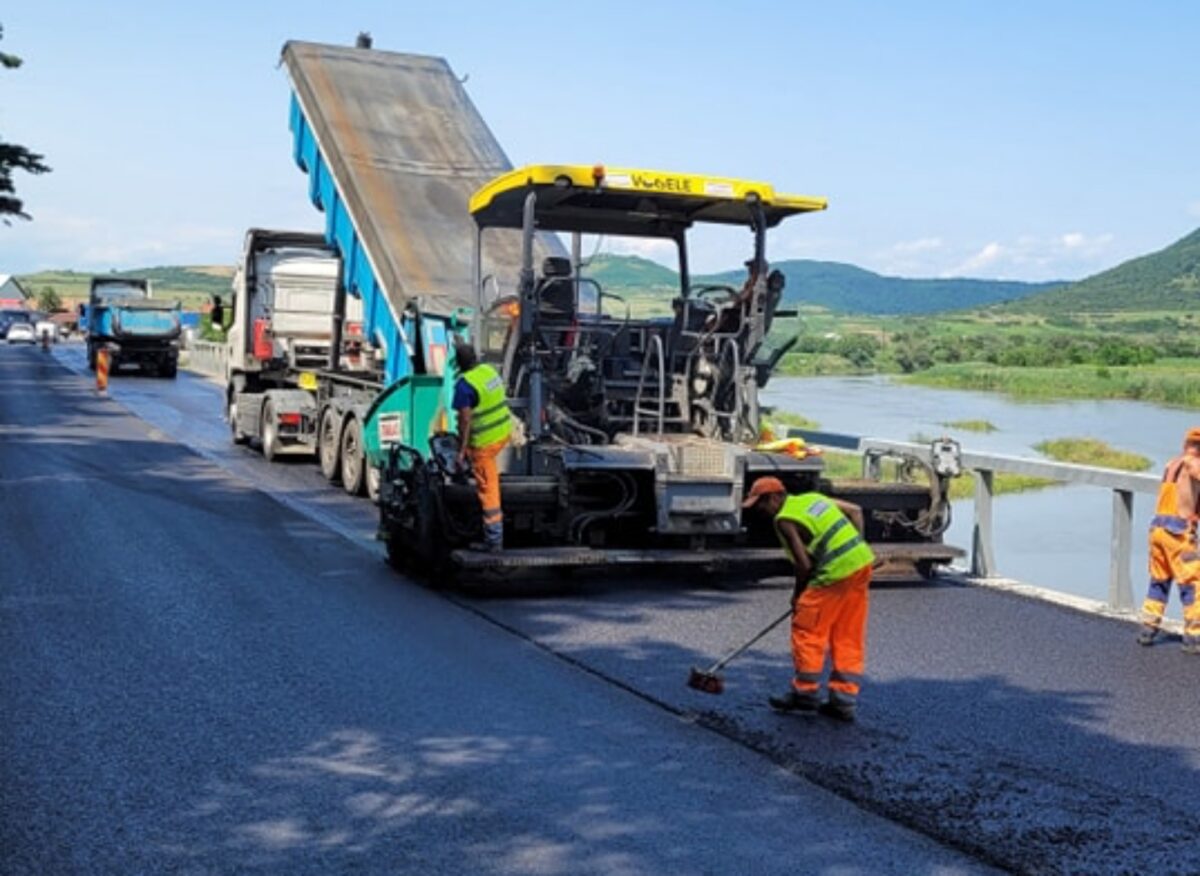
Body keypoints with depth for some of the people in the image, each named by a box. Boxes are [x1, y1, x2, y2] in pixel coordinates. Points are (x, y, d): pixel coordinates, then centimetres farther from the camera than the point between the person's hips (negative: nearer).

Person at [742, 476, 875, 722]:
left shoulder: (784, 519, -8)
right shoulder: (813, 498, 15)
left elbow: (804, 564, -11)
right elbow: (855, 511, 19)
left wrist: (797, 595, 5)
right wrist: (856, 545, 17)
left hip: (836, 573, -9)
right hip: (862, 563, 9)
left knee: (807, 629, 6)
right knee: (848, 636, 12)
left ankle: (805, 692, 15)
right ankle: (844, 701, 16)